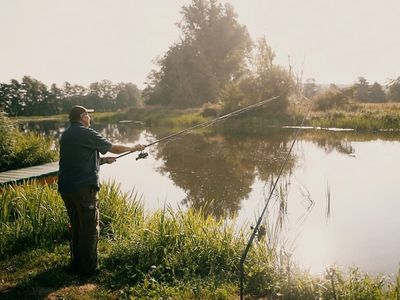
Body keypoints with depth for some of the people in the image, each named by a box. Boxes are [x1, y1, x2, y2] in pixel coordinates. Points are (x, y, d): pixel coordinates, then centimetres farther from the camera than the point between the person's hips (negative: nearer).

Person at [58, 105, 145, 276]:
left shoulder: (66, 135, 16)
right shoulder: (86, 133, -10)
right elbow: (113, 148, -5)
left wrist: (103, 160, 23)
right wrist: (134, 148, 9)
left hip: (66, 188, 8)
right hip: (84, 188, -8)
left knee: (76, 226, 17)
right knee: (90, 227, 1)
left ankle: (76, 265, 26)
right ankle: (89, 268, 7)